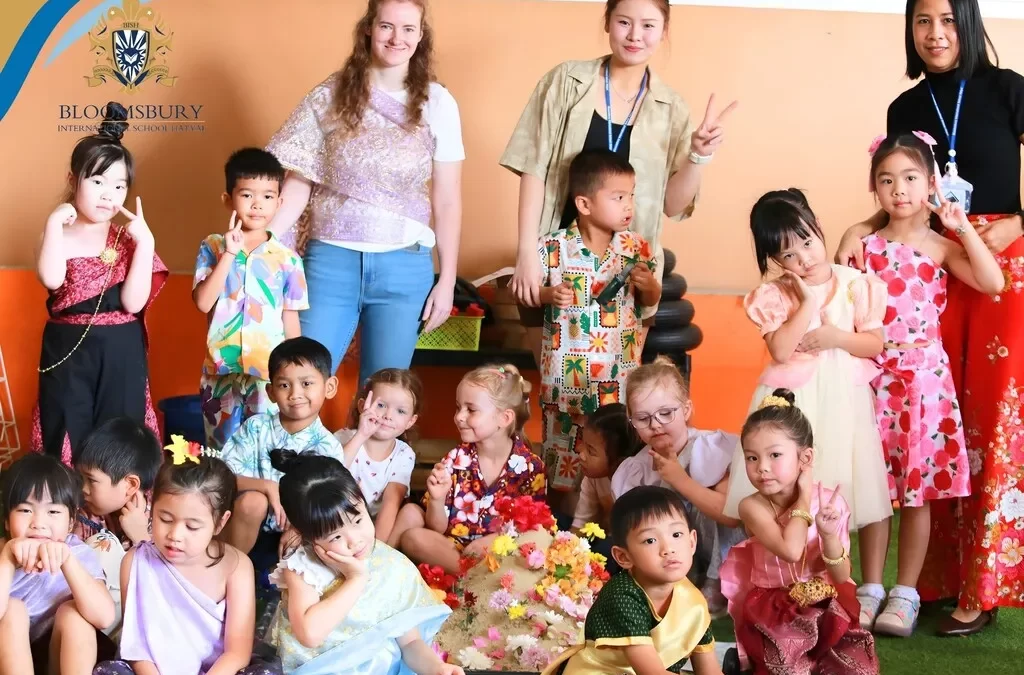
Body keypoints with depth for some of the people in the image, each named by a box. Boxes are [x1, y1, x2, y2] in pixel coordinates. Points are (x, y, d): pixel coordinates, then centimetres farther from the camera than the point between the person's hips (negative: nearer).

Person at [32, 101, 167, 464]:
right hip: (68, 350, -1)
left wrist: (145, 242, -15)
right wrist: (55, 222, -18)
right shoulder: (60, 235, -1)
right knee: (66, 437, 3)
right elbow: (52, 279, -24)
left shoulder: (128, 238, 3)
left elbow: (133, 302, -10)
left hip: (121, 352, 1)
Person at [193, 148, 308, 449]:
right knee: (220, 453, 10)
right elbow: (203, 302, -12)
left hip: (271, 375, 0)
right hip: (221, 373, 1)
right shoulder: (212, 248, 0)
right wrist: (229, 253, -17)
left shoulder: (288, 260, 0)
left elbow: (291, 320, 5)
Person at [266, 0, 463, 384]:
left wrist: (447, 281, 2)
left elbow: (447, 201, 4)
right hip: (331, 259, 0)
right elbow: (297, 186, 1)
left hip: (403, 267, 0)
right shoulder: (330, 97, 1)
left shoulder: (437, 105, 0)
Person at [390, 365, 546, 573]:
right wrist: (437, 499, -21)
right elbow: (438, 529, 0)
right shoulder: (455, 460, 0)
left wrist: (497, 538, -20)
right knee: (413, 537, -23)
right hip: (453, 548, 2)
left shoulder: (530, 467, -4)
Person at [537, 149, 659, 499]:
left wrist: (648, 284, -11)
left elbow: (650, 300, 11)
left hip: (619, 374, 2)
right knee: (565, 446, 7)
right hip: (567, 373, -2)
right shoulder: (554, 247, -9)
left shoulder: (635, 248, -1)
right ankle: (563, 505, 23)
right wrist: (547, 295, -20)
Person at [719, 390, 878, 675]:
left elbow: (842, 577, -7)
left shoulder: (830, 501, -8)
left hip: (826, 605, 2)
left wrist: (829, 535, -26)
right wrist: (804, 497, -20)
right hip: (774, 610, -2)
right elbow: (791, 550, -32)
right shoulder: (752, 506, -14)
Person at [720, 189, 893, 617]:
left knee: (866, 492, 1)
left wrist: (834, 338, -16)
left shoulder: (855, 284, -2)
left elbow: (876, 344, -1)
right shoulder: (775, 296, -4)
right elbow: (780, 350, -16)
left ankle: (872, 588, 15)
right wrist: (808, 301, -17)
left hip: (845, 399, 1)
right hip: (792, 403, 0)